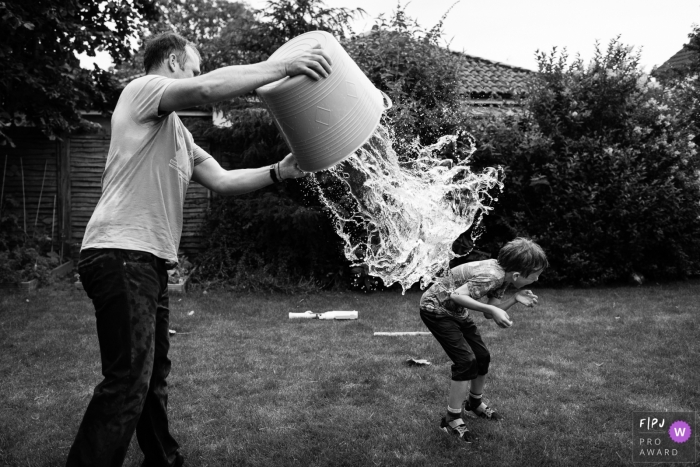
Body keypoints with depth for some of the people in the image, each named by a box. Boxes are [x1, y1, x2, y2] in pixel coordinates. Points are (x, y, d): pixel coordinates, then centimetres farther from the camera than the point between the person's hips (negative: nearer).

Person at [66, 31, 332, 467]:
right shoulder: (142, 89, -4)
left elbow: (222, 181, 18)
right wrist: (283, 66, -18)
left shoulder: (180, 135, 23)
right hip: (120, 255, -10)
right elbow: (209, 89, -22)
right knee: (128, 382, -11)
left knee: (153, 373, 18)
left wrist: (278, 171, 6)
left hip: (149, 261, 10)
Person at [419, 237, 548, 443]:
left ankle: (474, 405, 35)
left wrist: (515, 299, -16)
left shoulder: (503, 276, -4)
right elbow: (456, 296, -38)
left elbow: (489, 313, -3)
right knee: (466, 360, -15)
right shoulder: (492, 276, -32)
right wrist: (492, 309, -40)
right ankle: (452, 420, -3)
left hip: (455, 311, 9)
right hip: (435, 308, -9)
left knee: (482, 356, 12)